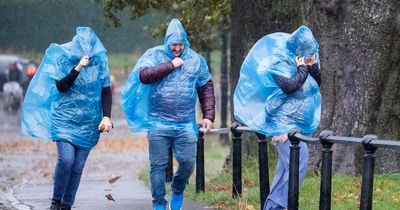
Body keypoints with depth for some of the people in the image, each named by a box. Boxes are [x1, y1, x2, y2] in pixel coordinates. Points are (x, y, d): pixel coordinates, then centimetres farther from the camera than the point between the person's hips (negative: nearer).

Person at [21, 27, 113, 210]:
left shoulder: (99, 59, 0)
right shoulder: (62, 57, -5)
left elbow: (106, 91, 4)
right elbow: (61, 87, -13)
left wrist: (107, 116, -7)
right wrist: (78, 68, -25)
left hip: (88, 122, 2)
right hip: (64, 118, -2)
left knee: (78, 166, 0)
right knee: (66, 159, -18)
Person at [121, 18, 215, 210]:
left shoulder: (196, 60, 8)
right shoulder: (154, 55, 1)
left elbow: (206, 90, 11)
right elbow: (144, 75, -16)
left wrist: (208, 115, 3)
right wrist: (170, 65, -14)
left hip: (185, 125, 2)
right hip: (158, 124, -1)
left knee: (188, 162, -5)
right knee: (158, 165, 2)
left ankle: (177, 192, 24)